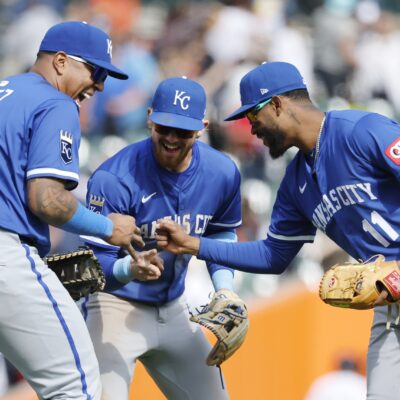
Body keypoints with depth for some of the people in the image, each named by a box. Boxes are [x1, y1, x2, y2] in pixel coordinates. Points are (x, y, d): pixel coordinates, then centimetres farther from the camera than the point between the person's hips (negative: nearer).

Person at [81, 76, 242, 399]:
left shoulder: (223, 173, -8)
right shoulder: (114, 178, -25)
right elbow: (95, 261, -23)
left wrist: (224, 287, -1)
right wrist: (129, 269, -45)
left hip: (173, 309, 6)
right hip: (117, 307, -6)